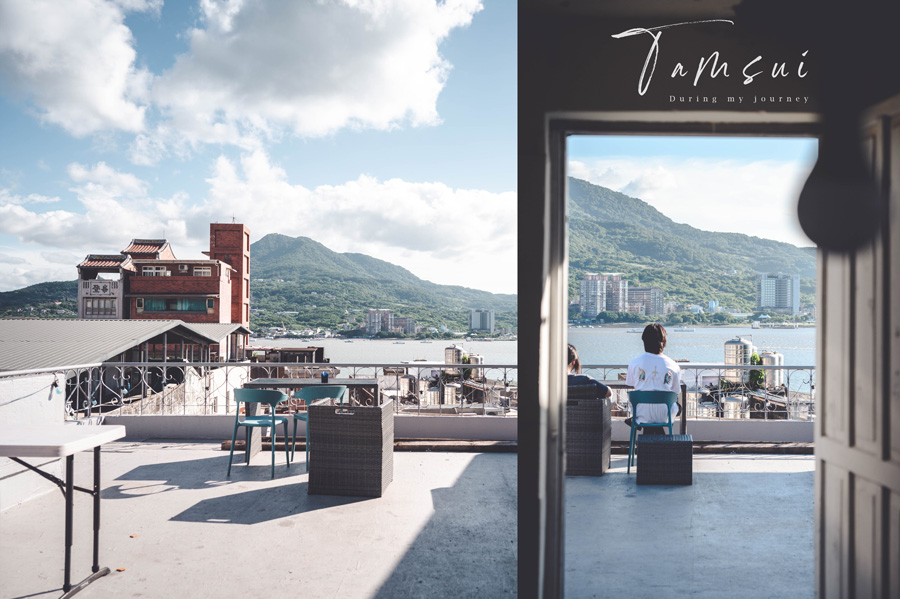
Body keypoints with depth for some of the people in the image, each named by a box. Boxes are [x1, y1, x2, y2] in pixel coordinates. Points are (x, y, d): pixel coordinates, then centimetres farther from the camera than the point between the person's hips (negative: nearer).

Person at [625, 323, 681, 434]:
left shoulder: (634, 363, -7)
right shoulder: (673, 365, -8)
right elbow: (675, 393, 3)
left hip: (642, 415, 0)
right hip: (664, 416, 0)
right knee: (677, 407, 35)